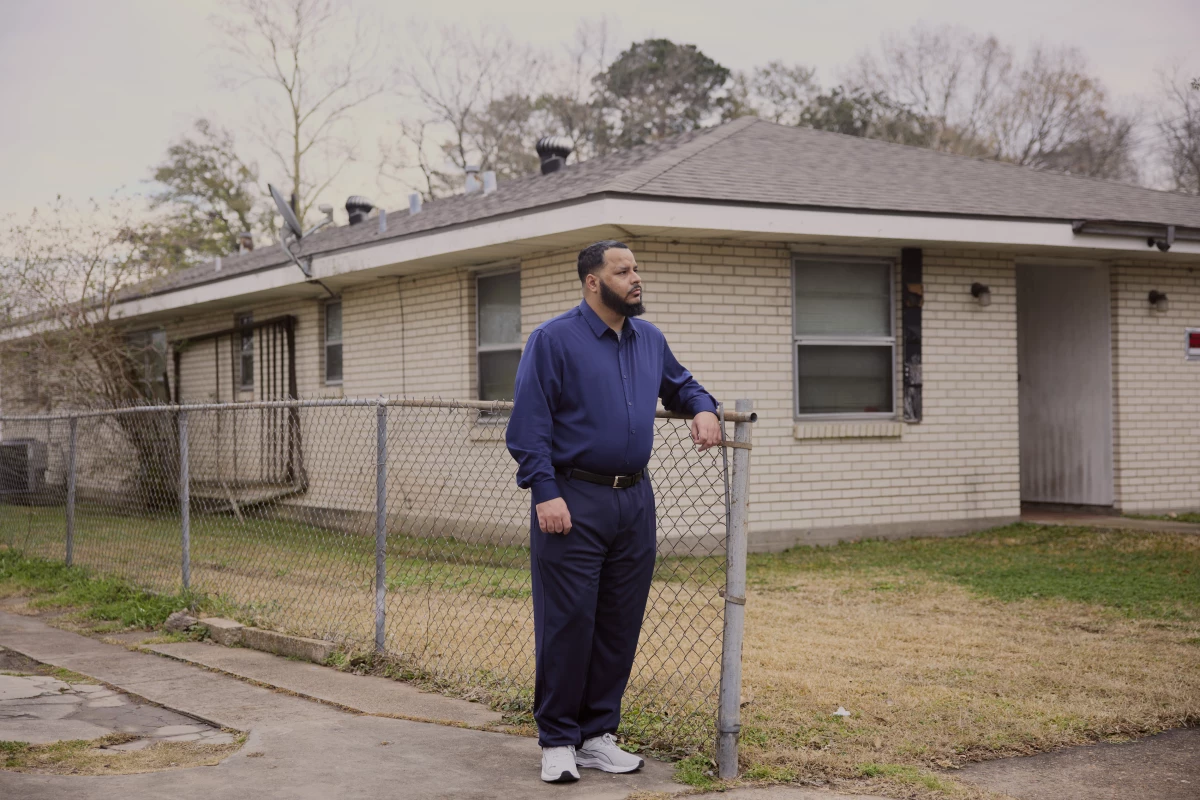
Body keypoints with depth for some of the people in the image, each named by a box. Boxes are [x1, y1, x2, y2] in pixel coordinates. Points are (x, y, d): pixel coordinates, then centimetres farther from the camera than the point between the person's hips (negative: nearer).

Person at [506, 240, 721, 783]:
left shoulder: (650, 340, 13)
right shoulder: (553, 340, -6)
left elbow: (680, 384, 30)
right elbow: (529, 424, -9)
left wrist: (702, 408, 7)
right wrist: (545, 492, -18)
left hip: (635, 503, 6)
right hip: (572, 503, -6)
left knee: (620, 625, 9)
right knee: (567, 623, -3)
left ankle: (597, 734, 20)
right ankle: (558, 741, 9)